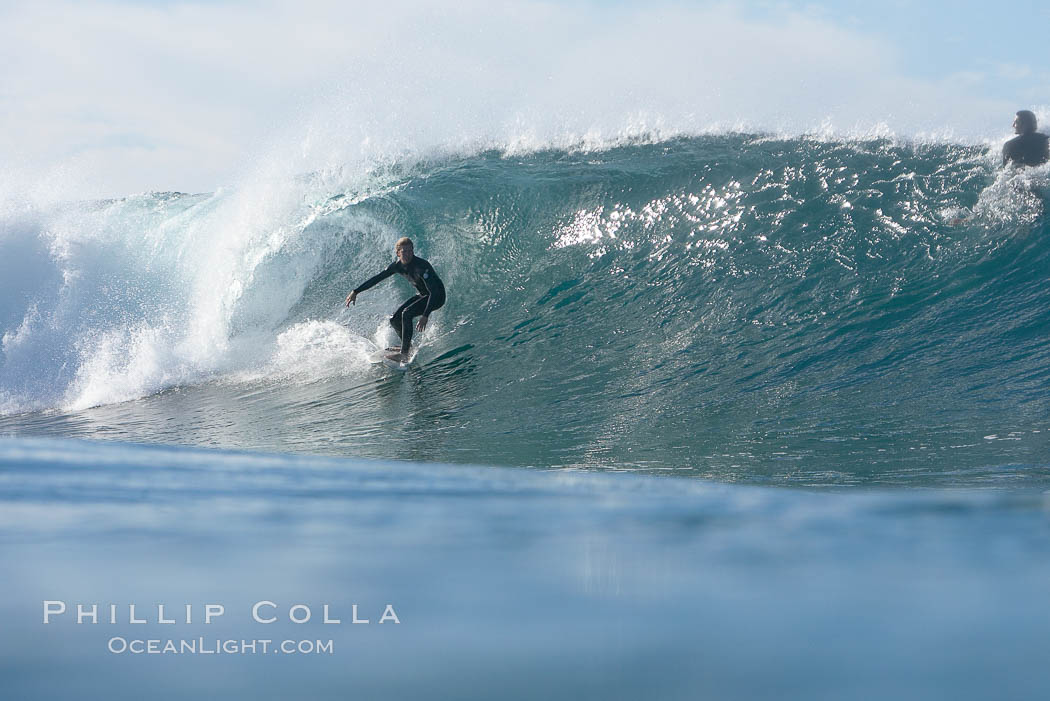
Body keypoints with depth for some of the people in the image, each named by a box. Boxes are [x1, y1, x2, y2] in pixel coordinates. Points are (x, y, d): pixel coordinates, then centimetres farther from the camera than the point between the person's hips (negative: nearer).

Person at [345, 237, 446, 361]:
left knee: (407, 314, -28)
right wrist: (355, 292, 0)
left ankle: (404, 354, -26)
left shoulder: (422, 266, -32)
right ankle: (407, 345, 29)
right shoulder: (397, 265, -10)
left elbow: (434, 292, -37)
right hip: (423, 295, 8)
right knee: (395, 320, 2)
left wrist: (425, 316, -46)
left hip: (437, 296, -7)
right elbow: (377, 278, 2)